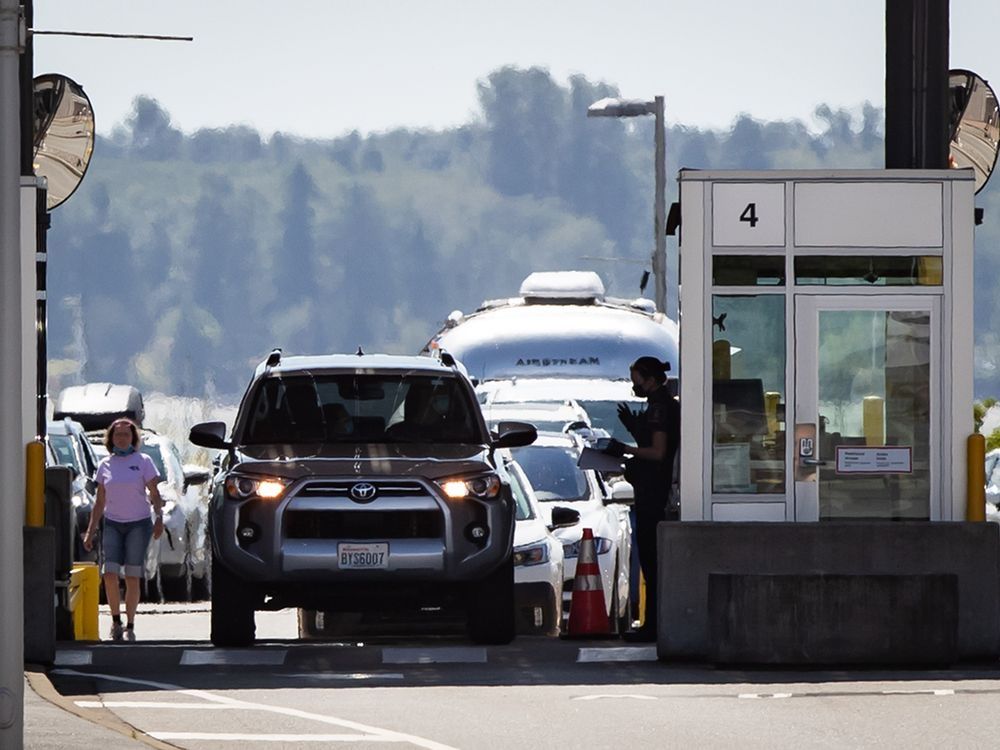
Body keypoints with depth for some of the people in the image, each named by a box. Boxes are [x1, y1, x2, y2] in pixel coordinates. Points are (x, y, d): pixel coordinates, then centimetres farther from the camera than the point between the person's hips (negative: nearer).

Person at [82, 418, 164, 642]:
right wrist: (90, 531, 10)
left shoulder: (143, 461, 1)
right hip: (113, 523, 2)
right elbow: (100, 501, 13)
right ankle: (116, 621, 6)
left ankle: (130, 626, 6)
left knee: (132, 578, -3)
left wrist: (159, 519, -14)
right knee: (110, 575, -11)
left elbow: (154, 494, 1)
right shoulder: (105, 465, 9)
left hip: (138, 523, -2)